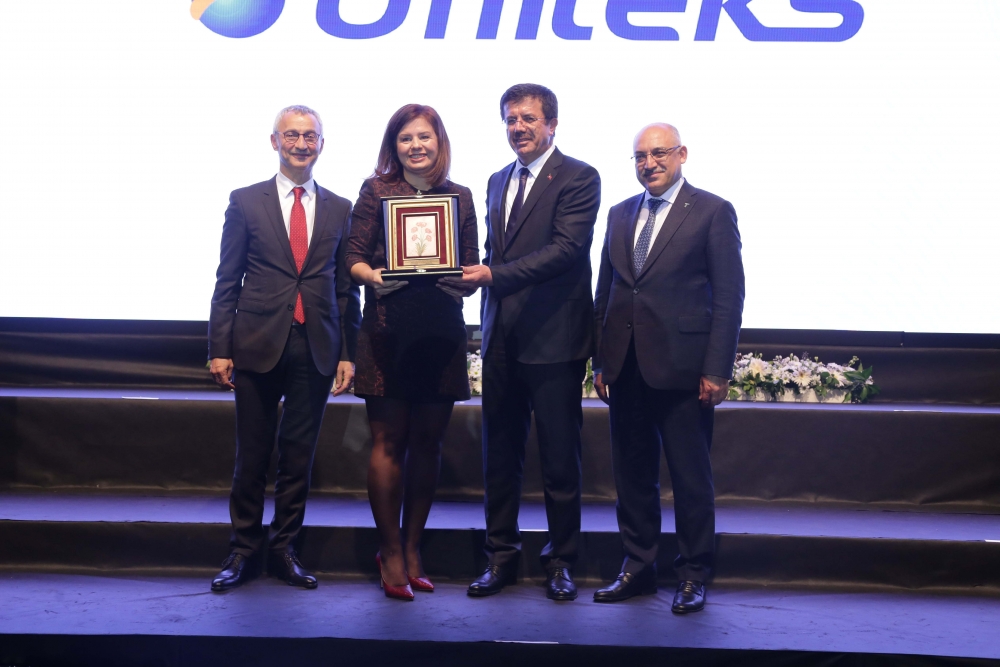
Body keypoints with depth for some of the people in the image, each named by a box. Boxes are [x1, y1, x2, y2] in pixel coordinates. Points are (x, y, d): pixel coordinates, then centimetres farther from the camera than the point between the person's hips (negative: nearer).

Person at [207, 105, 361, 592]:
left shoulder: (340, 209, 9)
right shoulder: (245, 202, 5)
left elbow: (347, 287, 9)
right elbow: (227, 282, 3)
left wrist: (348, 353, 4)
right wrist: (219, 348, -3)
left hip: (316, 349, 2)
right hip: (258, 345, -1)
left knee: (299, 455, 7)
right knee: (252, 455, 6)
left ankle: (284, 550, 19)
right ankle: (243, 552, 18)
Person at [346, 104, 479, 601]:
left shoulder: (460, 196, 12)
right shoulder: (376, 190, 5)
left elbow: (472, 268, 11)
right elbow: (355, 257, 1)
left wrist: (468, 278, -11)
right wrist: (370, 274, -20)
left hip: (442, 332, 3)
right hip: (388, 330, -2)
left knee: (427, 441, 6)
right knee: (388, 441, -1)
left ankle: (412, 548, 18)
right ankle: (391, 552, 10)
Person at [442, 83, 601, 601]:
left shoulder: (578, 178, -4)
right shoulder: (498, 181, 18)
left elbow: (567, 248, -17)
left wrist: (494, 275, -24)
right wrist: (474, 276, 1)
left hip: (553, 340, -6)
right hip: (501, 339, 6)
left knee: (560, 457, 4)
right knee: (499, 455, 11)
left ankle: (561, 560, 17)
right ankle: (501, 555, 22)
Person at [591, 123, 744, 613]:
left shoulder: (713, 212, -2)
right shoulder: (621, 214, 14)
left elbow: (729, 297, -6)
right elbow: (605, 292, 15)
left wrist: (717, 370, -11)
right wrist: (601, 360, 9)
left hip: (682, 367, -5)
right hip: (626, 367, 5)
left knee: (690, 476, 3)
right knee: (632, 473, 11)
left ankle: (693, 576, 16)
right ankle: (638, 567, 24)